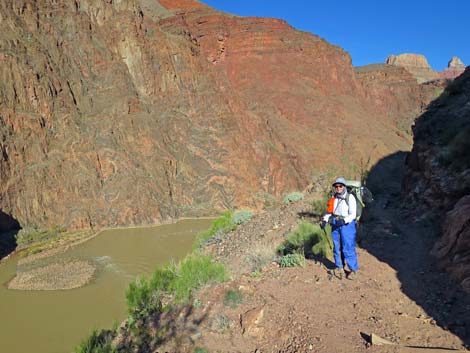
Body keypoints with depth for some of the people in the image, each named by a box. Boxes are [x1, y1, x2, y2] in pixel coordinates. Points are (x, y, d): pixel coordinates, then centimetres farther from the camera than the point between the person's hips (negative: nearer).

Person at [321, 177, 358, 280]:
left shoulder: (350, 197, -11)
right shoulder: (334, 198, 6)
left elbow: (352, 214, -14)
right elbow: (329, 211, 11)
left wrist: (344, 221, -28)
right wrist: (325, 220, -4)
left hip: (347, 225, -5)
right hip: (335, 225, 5)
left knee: (348, 248, -3)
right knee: (337, 248, 11)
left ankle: (353, 269, 13)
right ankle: (339, 267, 27)